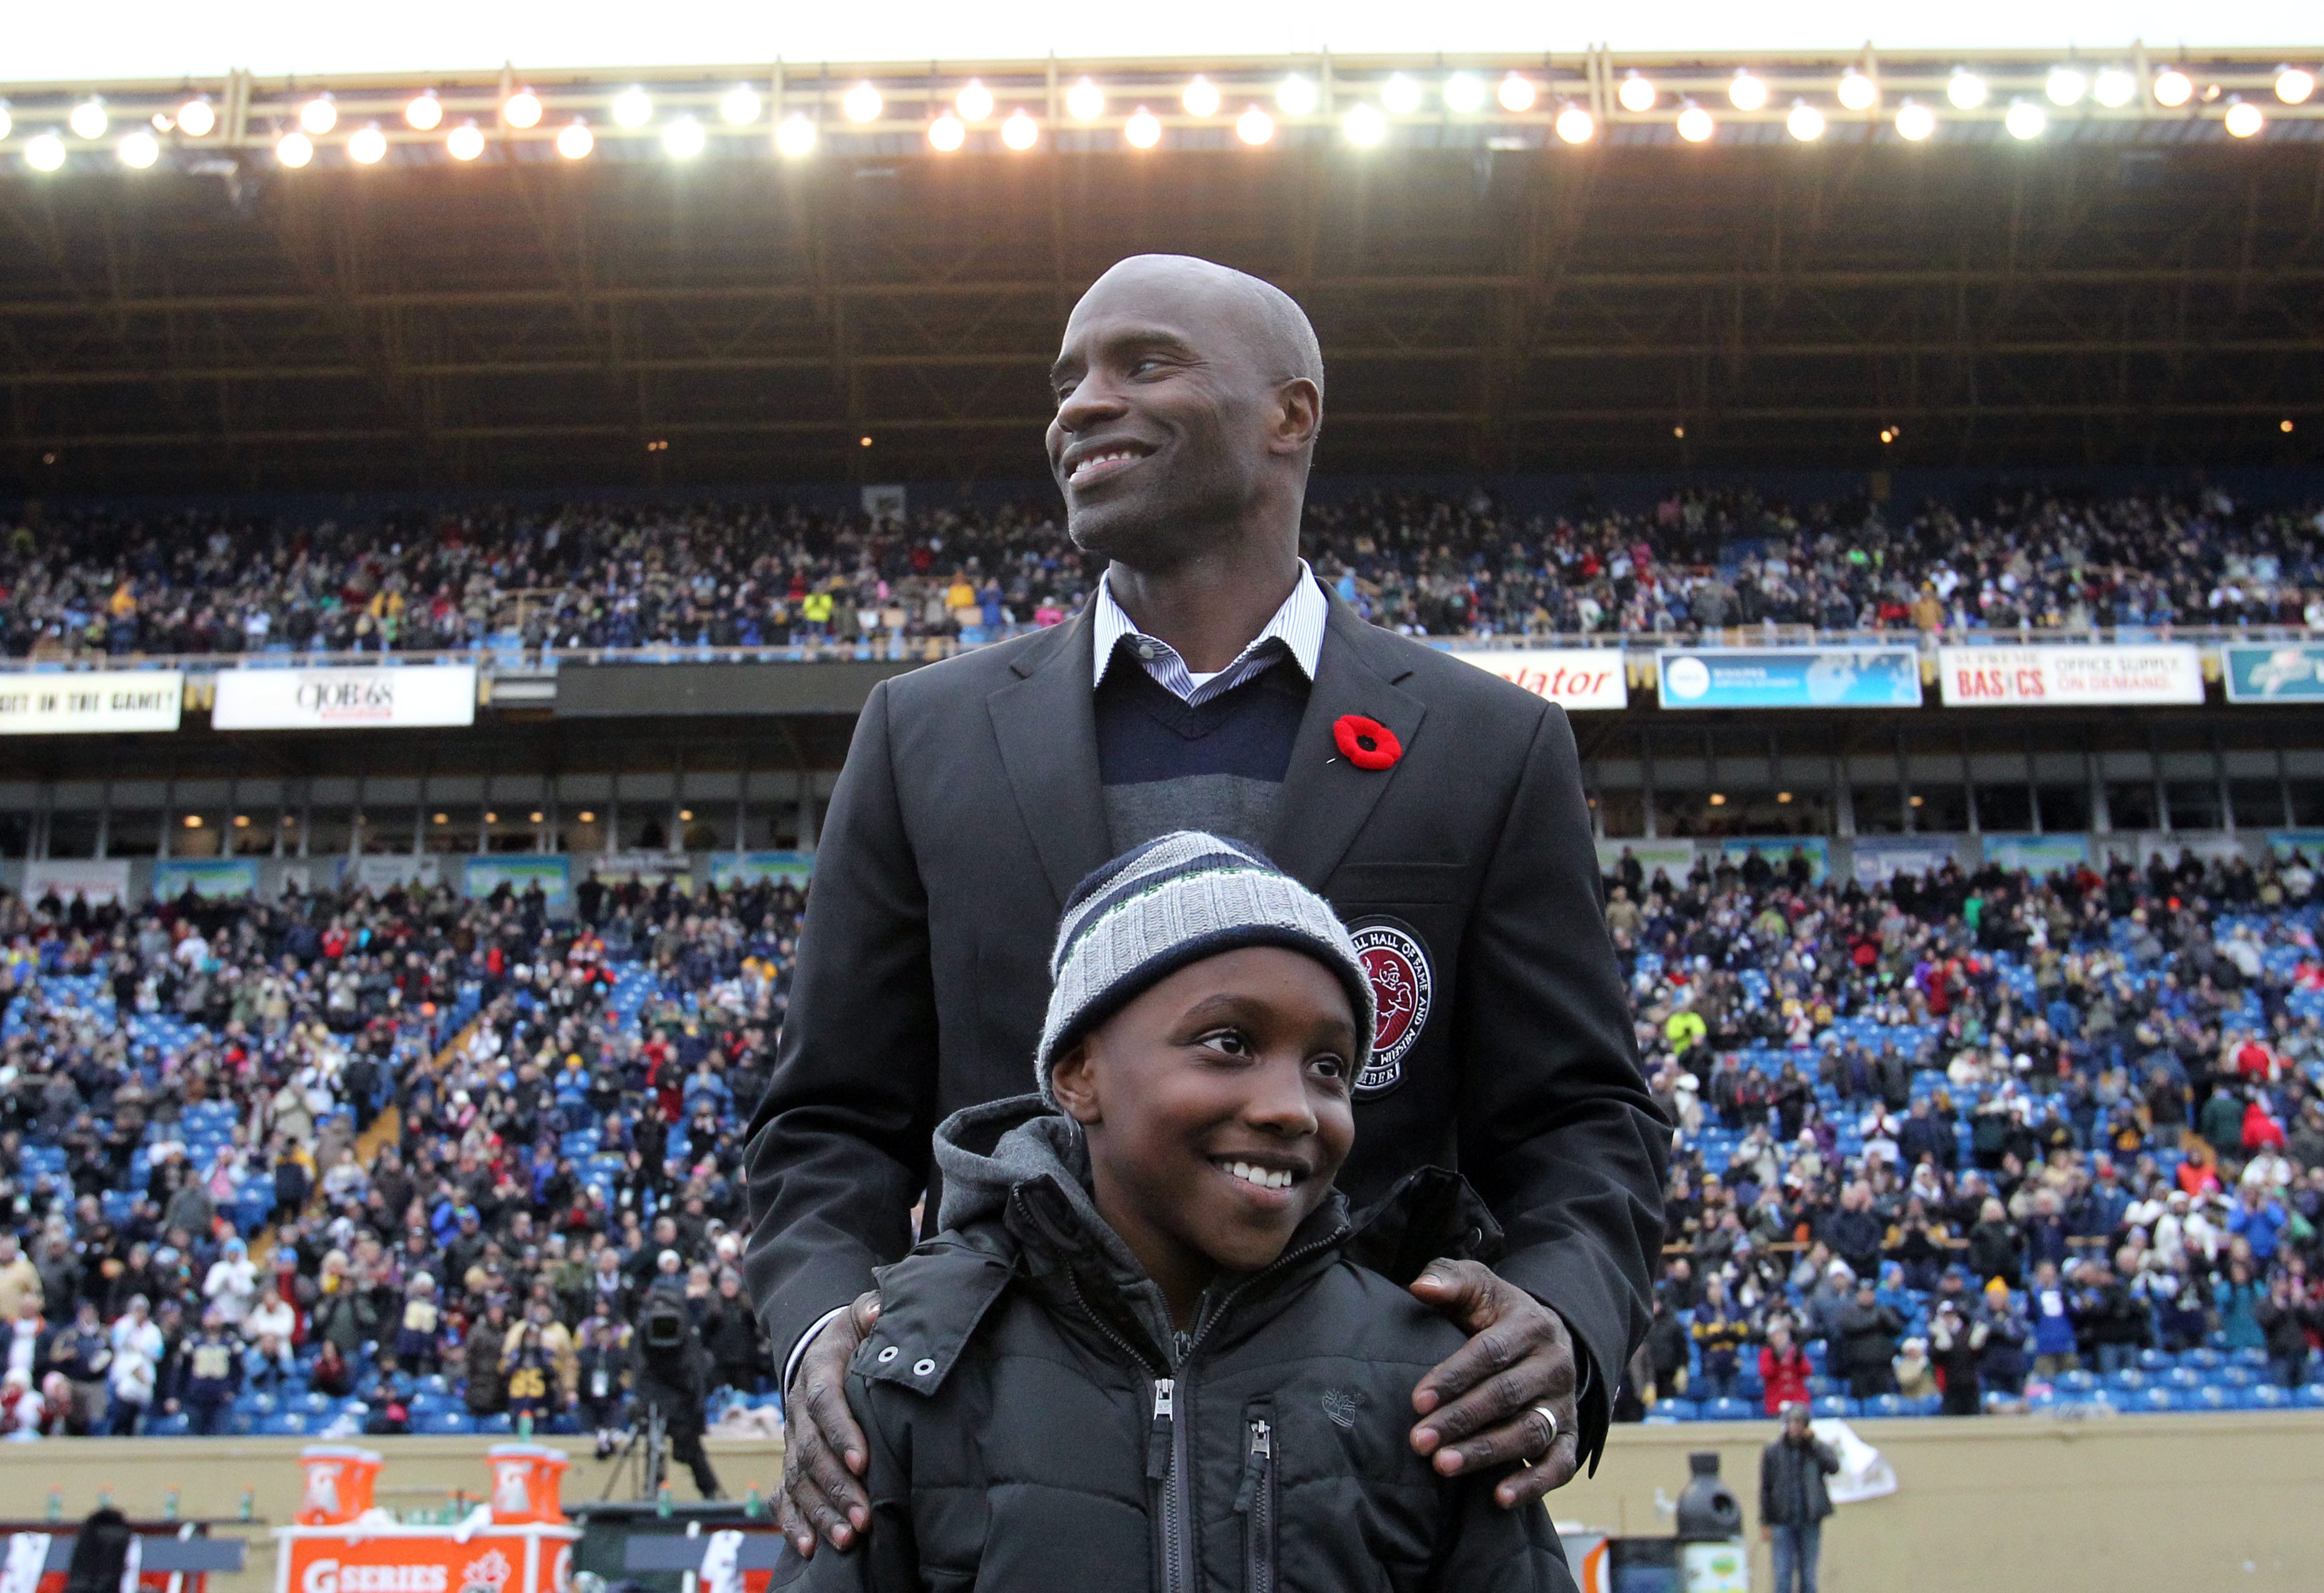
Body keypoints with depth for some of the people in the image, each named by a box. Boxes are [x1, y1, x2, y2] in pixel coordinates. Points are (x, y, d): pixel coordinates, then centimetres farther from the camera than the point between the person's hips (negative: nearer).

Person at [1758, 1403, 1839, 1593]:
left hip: (1810, 1522, 1)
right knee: (1783, 1573, -5)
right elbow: (1765, 1489, 5)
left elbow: (1834, 1467, -15)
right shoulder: (1772, 1452, 5)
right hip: (1783, 1523, -1)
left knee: (1808, 1574, 6)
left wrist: (1813, 1442, -14)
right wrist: (1765, 1522, -1)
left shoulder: (1818, 1448, 5)